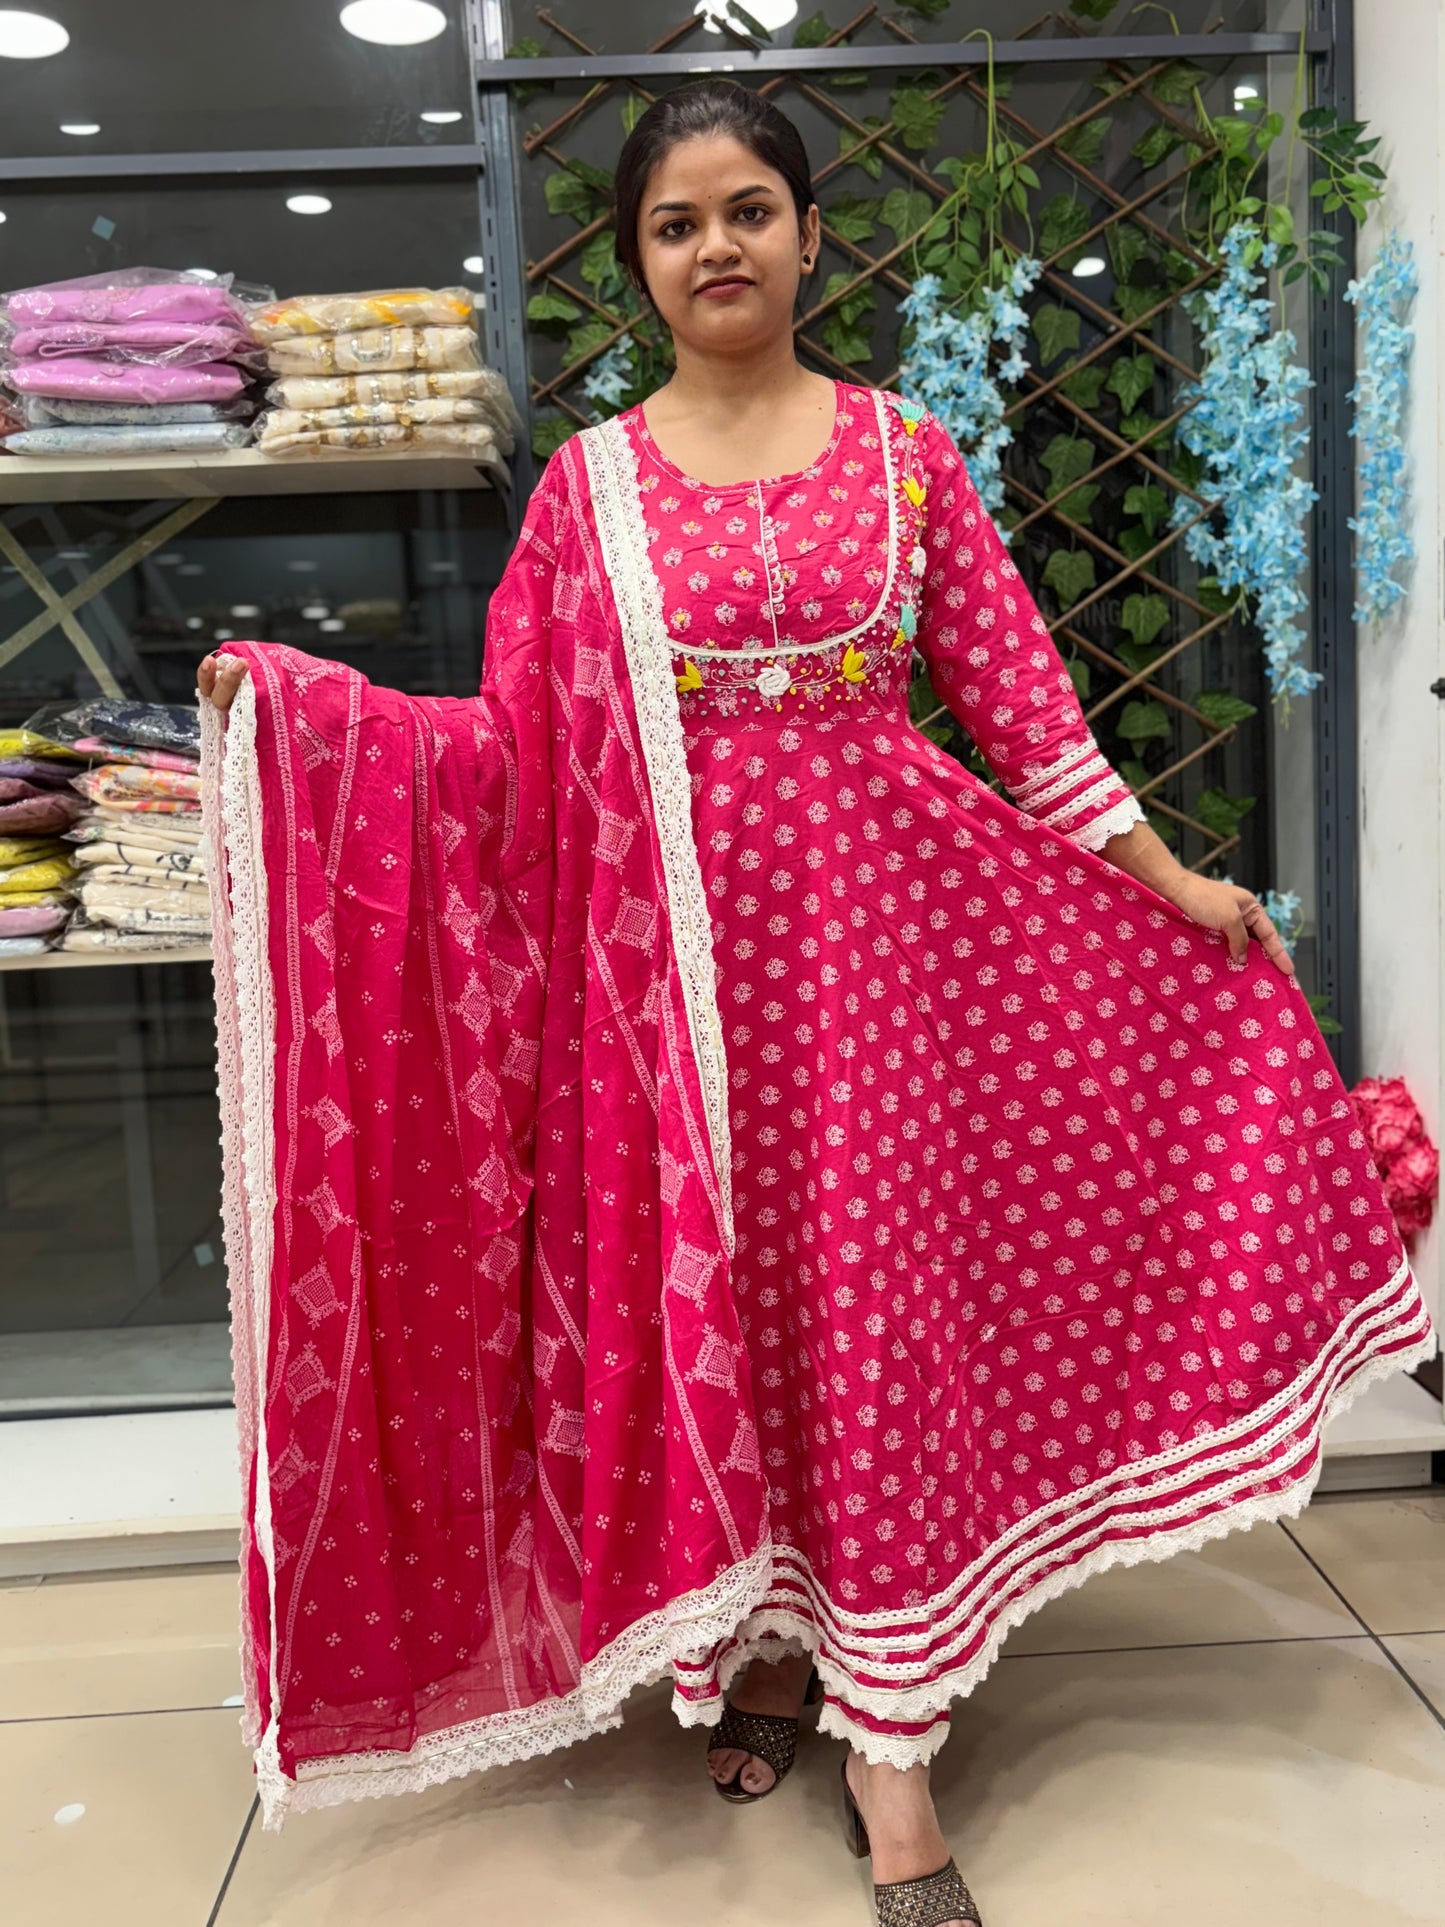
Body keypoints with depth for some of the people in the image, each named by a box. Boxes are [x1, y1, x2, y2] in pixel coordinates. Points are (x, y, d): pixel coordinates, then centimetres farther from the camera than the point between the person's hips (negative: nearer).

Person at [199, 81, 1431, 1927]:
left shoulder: (906, 451, 6)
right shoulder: (587, 481, 6)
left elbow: (1017, 695, 6)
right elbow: (515, 745, 2)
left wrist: (1168, 880, 4)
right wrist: (299, 700, -8)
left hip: (872, 930, 0)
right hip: (675, 951, 1)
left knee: (876, 1300, 1)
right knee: (708, 1297, 8)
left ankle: (887, 1736, 16)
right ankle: (753, 1638, 32)